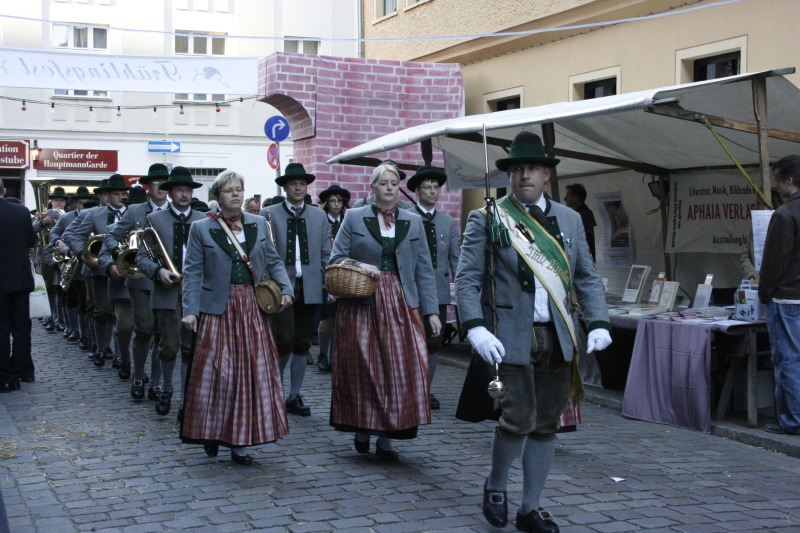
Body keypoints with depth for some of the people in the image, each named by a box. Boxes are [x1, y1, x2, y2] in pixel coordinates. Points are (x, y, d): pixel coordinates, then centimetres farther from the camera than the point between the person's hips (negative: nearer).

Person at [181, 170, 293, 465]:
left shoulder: (259, 224, 10)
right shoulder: (202, 229, 1)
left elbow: (273, 261, 13)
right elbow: (192, 272, -2)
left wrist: (285, 288, -3)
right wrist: (190, 310, -11)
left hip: (253, 309, 3)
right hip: (218, 309, -3)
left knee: (253, 371, 1)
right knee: (216, 373, -2)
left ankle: (239, 441, 10)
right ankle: (211, 432, 19)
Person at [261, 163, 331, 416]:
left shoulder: (319, 216, 12)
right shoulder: (269, 214, 3)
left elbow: (326, 254, 12)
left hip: (309, 288, 3)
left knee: (302, 345, 6)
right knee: (285, 340, -13)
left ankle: (294, 396, 16)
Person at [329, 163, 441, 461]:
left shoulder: (413, 222, 11)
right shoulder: (354, 218, 6)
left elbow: (424, 270, 8)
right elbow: (336, 258, 3)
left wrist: (431, 311, 2)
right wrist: (360, 266, -17)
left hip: (401, 305, 2)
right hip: (361, 305, -1)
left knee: (401, 368, -5)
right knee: (362, 369, 2)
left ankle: (386, 439, 2)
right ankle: (362, 430, 19)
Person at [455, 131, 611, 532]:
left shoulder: (570, 220, 13)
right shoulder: (487, 220, 0)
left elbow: (587, 277, 14)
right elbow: (467, 280, -5)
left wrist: (598, 323, 0)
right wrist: (476, 329, -18)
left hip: (558, 339, 5)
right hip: (511, 338, -4)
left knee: (546, 426, 8)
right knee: (519, 419, -11)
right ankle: (495, 486, 17)